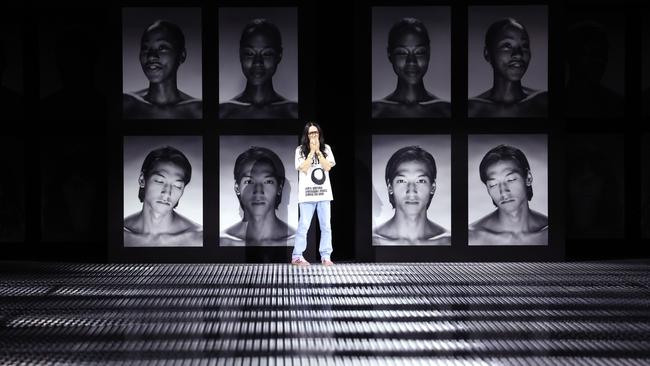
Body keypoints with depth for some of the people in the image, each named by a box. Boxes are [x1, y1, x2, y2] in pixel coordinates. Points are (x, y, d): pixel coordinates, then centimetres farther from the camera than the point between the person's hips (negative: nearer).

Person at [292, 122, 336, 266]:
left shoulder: (326, 149, 7)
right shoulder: (300, 150, 0)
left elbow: (328, 167, -5)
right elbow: (304, 168, -11)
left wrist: (318, 151, -10)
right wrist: (312, 151, -12)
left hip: (323, 193, 3)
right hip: (307, 193, -3)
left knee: (326, 226, 3)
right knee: (304, 225, -3)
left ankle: (326, 256, 9)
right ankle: (297, 256, 3)